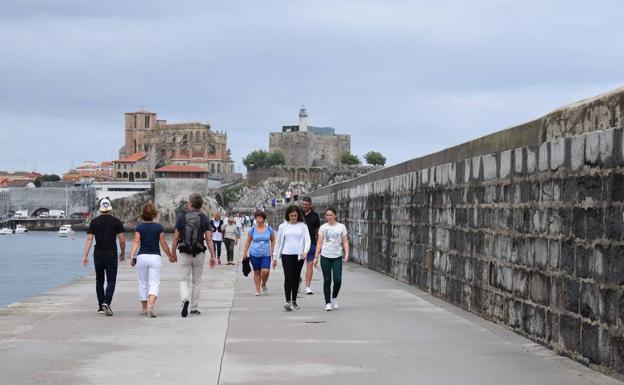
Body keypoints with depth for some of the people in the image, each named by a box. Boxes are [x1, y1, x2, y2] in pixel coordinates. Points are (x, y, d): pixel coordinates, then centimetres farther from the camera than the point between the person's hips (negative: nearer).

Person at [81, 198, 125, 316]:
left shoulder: (94, 222, 2)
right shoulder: (116, 221, -2)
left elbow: (89, 239, -4)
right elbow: (122, 240, -3)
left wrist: (85, 255, -5)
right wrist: (123, 253, 12)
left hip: (98, 255, 2)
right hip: (112, 255, -2)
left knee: (99, 281, 15)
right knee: (111, 281, -2)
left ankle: (101, 306, 20)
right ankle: (106, 303, -24)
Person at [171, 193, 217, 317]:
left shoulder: (181, 217, -2)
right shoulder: (204, 219, -1)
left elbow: (176, 238, 0)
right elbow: (209, 239, -6)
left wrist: (173, 253, 9)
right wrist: (212, 256, -4)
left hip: (184, 253, -1)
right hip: (199, 254, 1)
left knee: (184, 280, 6)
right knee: (197, 281, 12)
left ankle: (185, 299, -21)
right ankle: (194, 308, 15)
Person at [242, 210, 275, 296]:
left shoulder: (269, 229, 1)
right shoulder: (252, 230, 1)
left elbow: (273, 240, 12)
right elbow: (248, 242, 7)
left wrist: (272, 251, 4)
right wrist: (245, 253, 4)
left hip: (266, 254, -1)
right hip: (254, 254, 1)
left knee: (265, 271, -15)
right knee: (257, 272, 6)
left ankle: (263, 285, 13)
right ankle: (257, 290, 17)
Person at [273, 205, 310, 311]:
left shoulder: (303, 226, 4)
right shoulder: (283, 226, 5)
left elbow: (307, 240, -2)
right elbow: (278, 242, 9)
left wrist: (305, 251, -21)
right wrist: (275, 257, 8)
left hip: (299, 255, 1)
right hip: (287, 255, -1)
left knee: (296, 278, 8)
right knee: (288, 277, -11)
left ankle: (294, 301, 19)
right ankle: (288, 302, -17)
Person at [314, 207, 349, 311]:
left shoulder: (341, 227, 4)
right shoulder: (323, 227, 5)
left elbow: (345, 241, 4)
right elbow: (319, 243, 6)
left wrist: (347, 254, -9)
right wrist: (316, 257, 1)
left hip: (337, 257, 0)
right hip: (325, 256, 0)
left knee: (337, 280, -8)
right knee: (327, 280, 0)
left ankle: (334, 297, 18)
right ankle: (328, 302, 6)